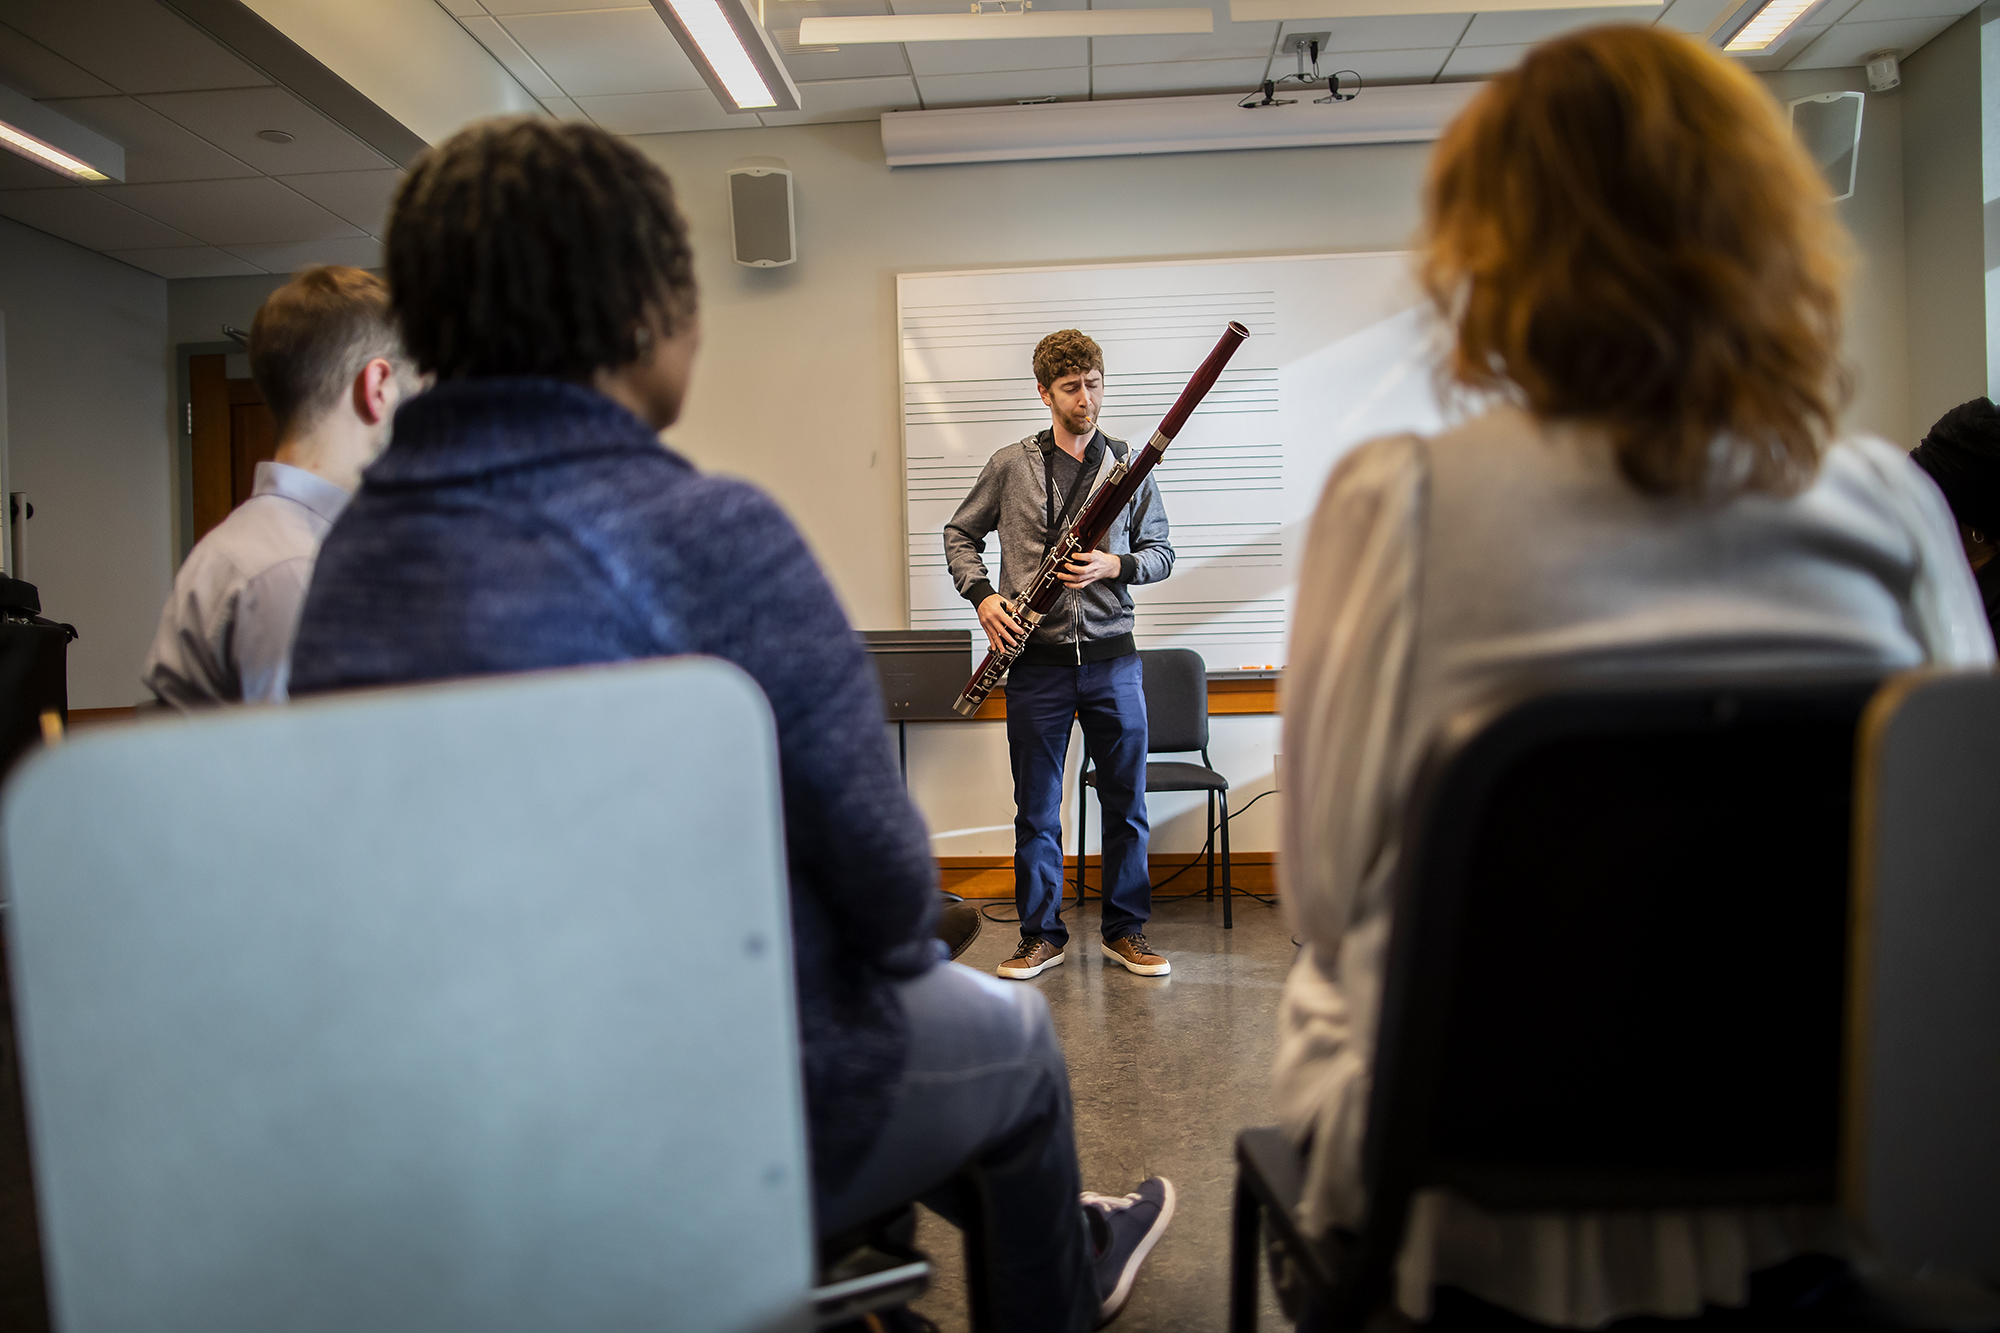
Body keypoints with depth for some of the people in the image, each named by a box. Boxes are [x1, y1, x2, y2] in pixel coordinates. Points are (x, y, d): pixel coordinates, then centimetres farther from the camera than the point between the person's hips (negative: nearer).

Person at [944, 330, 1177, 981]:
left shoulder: (1129, 464, 5)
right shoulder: (1009, 466, 3)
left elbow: (1161, 552, 7)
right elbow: (959, 534, 12)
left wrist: (1115, 565, -13)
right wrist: (982, 595, -5)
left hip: (1112, 658, 1)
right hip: (1037, 663, -1)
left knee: (1126, 804, 8)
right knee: (1037, 810, 7)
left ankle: (1126, 931, 23)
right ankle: (1042, 935, 22)